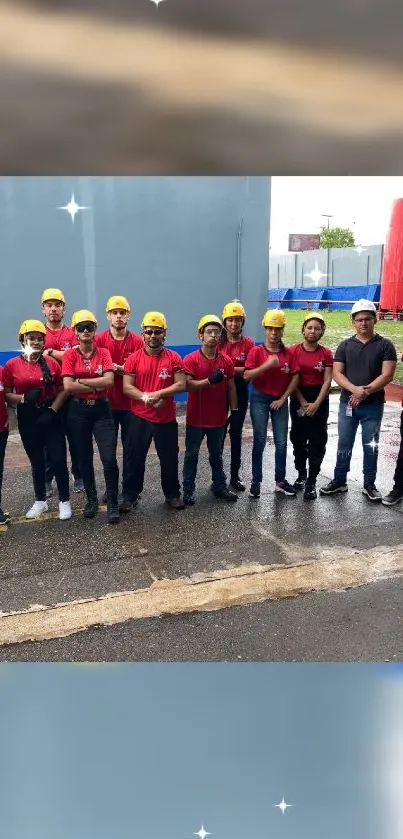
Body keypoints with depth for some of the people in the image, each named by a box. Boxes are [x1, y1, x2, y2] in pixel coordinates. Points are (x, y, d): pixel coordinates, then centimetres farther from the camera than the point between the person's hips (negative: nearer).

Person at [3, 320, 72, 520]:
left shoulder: (52, 363, 0)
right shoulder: (11, 365, -3)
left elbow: (63, 391, 2)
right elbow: (6, 395, -2)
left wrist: (52, 410, -10)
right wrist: (24, 398, -20)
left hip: (50, 416, 0)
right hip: (27, 419, 1)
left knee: (58, 460, -1)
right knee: (36, 461, 13)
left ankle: (64, 501, 15)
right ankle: (40, 501, 29)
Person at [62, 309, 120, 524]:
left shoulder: (104, 353, 1)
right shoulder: (70, 355, -1)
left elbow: (109, 381, -13)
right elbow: (68, 387, -13)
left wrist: (81, 381, -13)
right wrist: (96, 386, -13)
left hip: (101, 409, 0)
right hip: (78, 411, 1)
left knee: (109, 458, -8)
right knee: (84, 458, 10)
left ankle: (112, 503, 6)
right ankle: (91, 499, 27)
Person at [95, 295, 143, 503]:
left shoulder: (138, 341, -1)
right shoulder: (99, 340, 0)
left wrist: (124, 369, -14)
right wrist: (110, 369, -16)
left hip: (130, 403, 0)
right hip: (107, 402, 0)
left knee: (130, 448, 7)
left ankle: (128, 488, 20)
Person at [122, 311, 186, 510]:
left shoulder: (174, 358, 0)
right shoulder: (134, 358, -1)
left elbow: (181, 385, -8)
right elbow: (127, 388, -6)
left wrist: (158, 394, -18)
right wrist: (145, 397, -20)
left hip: (167, 418, 0)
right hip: (139, 418, 0)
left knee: (169, 459, 12)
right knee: (135, 458, 8)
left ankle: (172, 494, 28)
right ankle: (131, 495, 23)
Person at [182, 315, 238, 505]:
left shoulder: (226, 360, 2)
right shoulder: (191, 359, -10)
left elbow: (231, 388, 8)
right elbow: (187, 385, -19)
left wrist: (234, 411, 6)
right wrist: (209, 380, -30)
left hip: (218, 417, 3)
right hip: (196, 417, -3)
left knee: (216, 454, 17)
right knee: (191, 454, 8)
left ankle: (220, 486, 28)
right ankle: (188, 489, 17)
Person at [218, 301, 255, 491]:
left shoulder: (248, 344, 0)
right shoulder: (218, 343, 0)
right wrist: (239, 370, -13)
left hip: (240, 392, 0)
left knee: (236, 433, 9)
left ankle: (235, 475, 19)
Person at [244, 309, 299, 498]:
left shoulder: (288, 353, 3)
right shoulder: (256, 351, -5)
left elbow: (295, 378, 1)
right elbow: (247, 376, -15)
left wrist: (283, 398, -6)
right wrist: (267, 364, -23)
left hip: (280, 400, 3)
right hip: (260, 399, -3)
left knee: (281, 442, 6)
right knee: (260, 441, 1)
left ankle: (280, 481, 17)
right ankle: (256, 481, 9)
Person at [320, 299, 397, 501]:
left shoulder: (385, 345, 0)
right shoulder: (345, 346, 6)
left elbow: (387, 375, -9)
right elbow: (337, 373, -2)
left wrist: (365, 392, -19)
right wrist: (355, 389, -19)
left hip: (373, 405, -2)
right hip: (347, 404, 2)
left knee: (370, 445, 7)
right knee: (344, 444, 10)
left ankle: (369, 484, 19)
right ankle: (339, 480, 22)